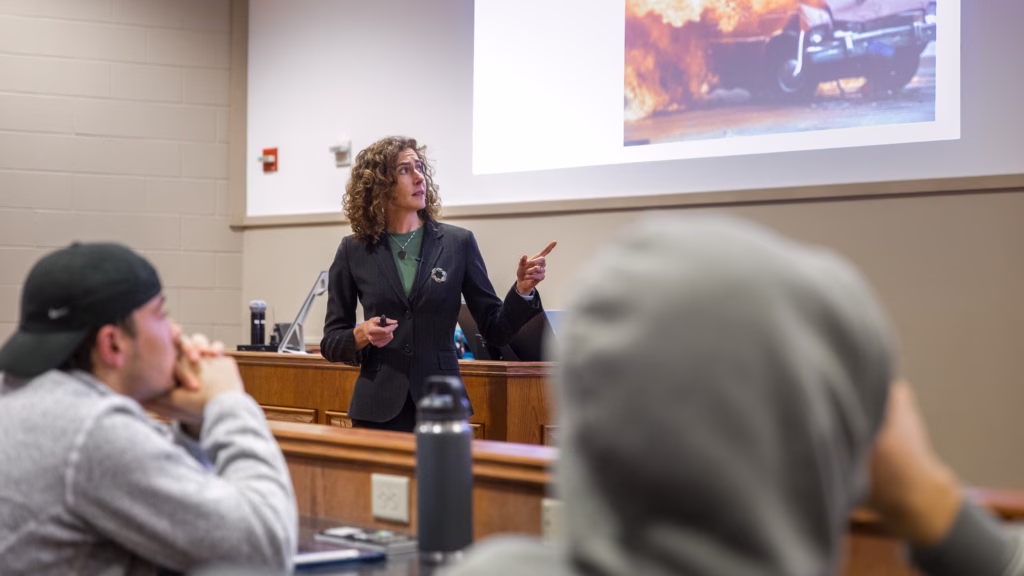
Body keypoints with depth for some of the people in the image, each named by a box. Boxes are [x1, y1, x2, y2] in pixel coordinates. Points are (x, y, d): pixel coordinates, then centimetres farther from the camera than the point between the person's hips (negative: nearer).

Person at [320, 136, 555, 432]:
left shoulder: (458, 243, 5)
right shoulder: (353, 251, 4)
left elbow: (495, 330, 6)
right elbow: (331, 342, 9)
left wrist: (522, 290, -11)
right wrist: (361, 336, -12)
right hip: (378, 411, 0)